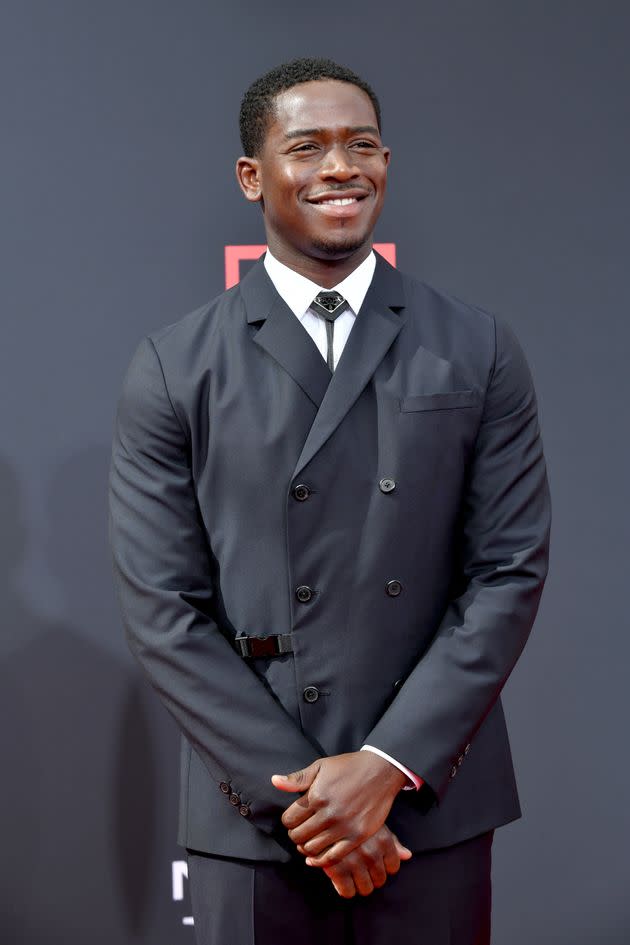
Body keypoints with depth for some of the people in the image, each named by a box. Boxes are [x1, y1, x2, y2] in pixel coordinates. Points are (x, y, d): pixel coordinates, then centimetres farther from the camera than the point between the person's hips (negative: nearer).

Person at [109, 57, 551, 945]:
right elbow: (164, 608, -4)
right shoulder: (173, 369, -1)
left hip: (433, 805, 1)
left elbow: (510, 571, -2)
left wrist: (388, 764, -10)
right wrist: (296, 791, -10)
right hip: (252, 822, -1)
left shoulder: (480, 351, 2)